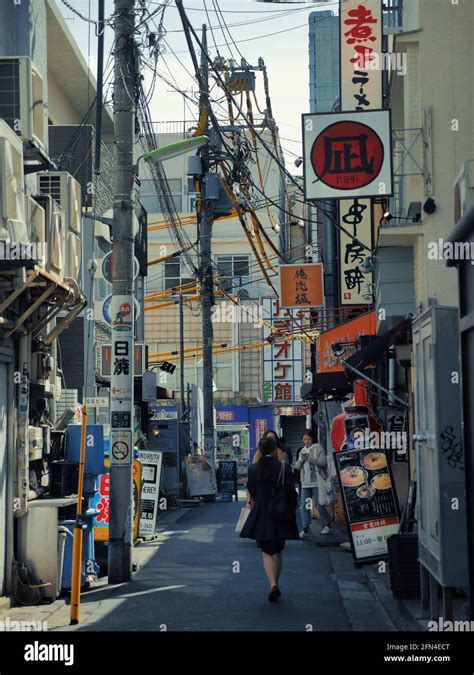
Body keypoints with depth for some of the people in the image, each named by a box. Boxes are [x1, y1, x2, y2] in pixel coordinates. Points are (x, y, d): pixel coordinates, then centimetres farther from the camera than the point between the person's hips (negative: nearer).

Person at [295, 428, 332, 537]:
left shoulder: (318, 448, -2)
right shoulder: (302, 450, 17)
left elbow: (323, 462, -14)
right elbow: (297, 466, 15)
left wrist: (309, 458, -17)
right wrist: (301, 460, -5)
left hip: (316, 482, -6)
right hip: (305, 483, 6)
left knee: (319, 504, -1)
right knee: (303, 506, -1)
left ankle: (327, 526, 15)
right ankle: (305, 529, -1)